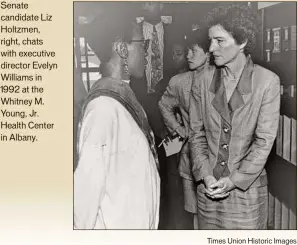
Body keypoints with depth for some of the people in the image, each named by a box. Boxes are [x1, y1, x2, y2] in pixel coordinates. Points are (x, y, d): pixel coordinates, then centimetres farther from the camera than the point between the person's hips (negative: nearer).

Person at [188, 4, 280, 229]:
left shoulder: (267, 82, -8)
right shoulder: (203, 81, 0)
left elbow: (264, 141, -9)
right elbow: (196, 134, 3)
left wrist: (234, 181, -13)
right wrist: (205, 175, -9)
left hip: (247, 188, -2)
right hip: (209, 186, 3)